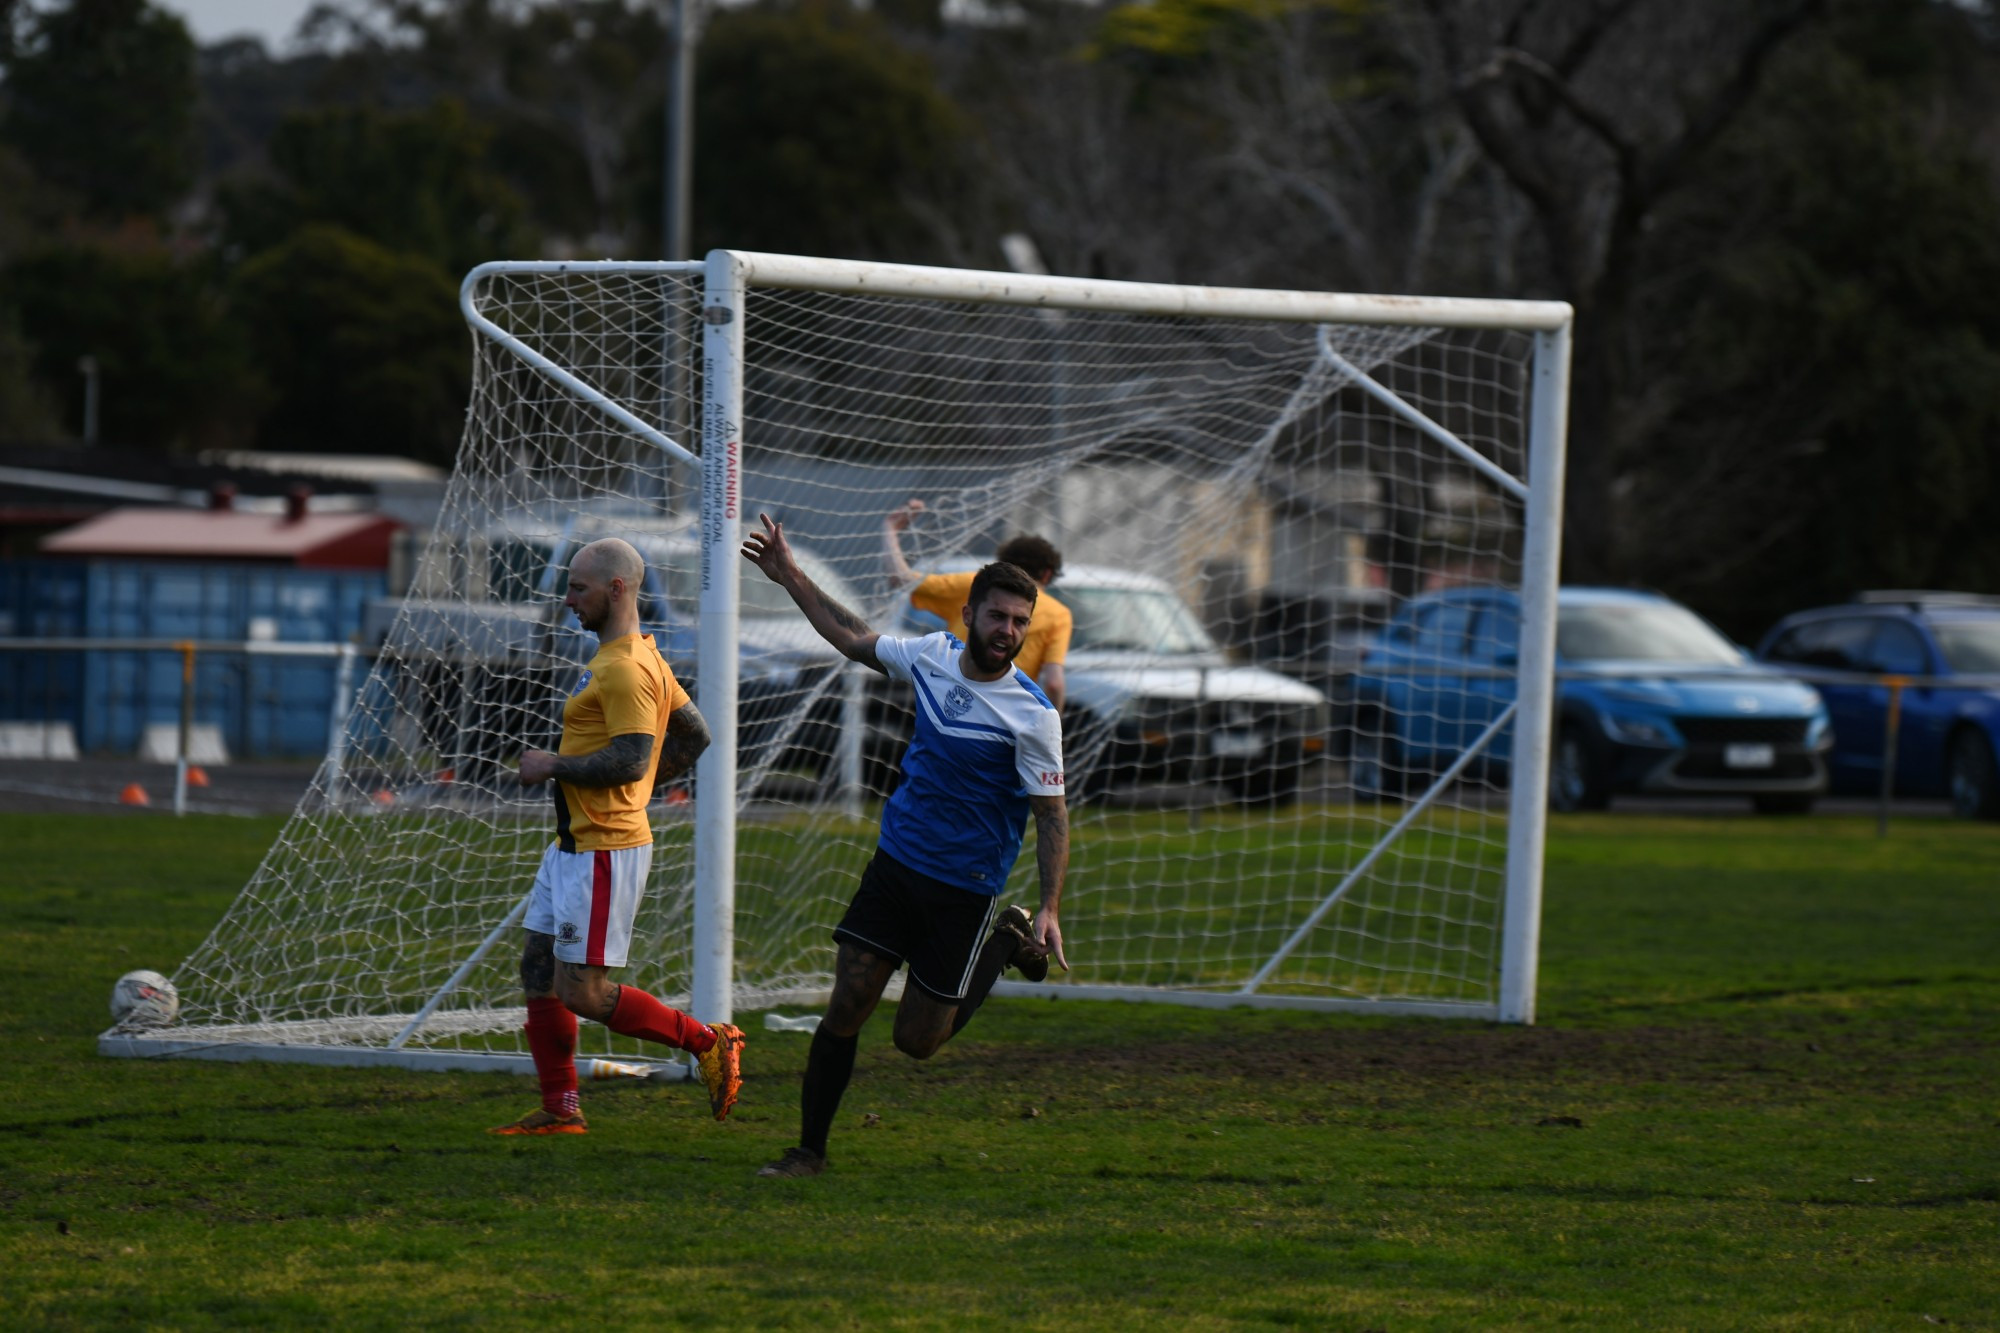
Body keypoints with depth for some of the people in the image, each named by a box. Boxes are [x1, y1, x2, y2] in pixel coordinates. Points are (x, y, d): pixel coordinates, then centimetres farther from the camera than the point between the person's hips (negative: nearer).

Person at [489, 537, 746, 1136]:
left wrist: (554, 766, -16)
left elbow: (631, 758, -27)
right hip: (573, 845, 11)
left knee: (581, 992, -10)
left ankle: (709, 1042, 1)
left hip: (604, 852, -11)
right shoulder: (641, 656, 15)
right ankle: (560, 1110, 14)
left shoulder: (625, 669, -18)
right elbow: (694, 736, 23)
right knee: (538, 970, 10)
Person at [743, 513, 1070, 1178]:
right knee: (843, 1010, -3)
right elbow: (856, 640, 18)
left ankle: (1008, 945, 26)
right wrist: (791, 578, 21)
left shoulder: (1033, 715, -17)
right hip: (893, 866, 4)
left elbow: (1052, 816, -11)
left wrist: (1050, 910, -19)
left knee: (916, 1040, 4)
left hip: (965, 891, -4)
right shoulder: (934, 656, -2)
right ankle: (810, 1150, 8)